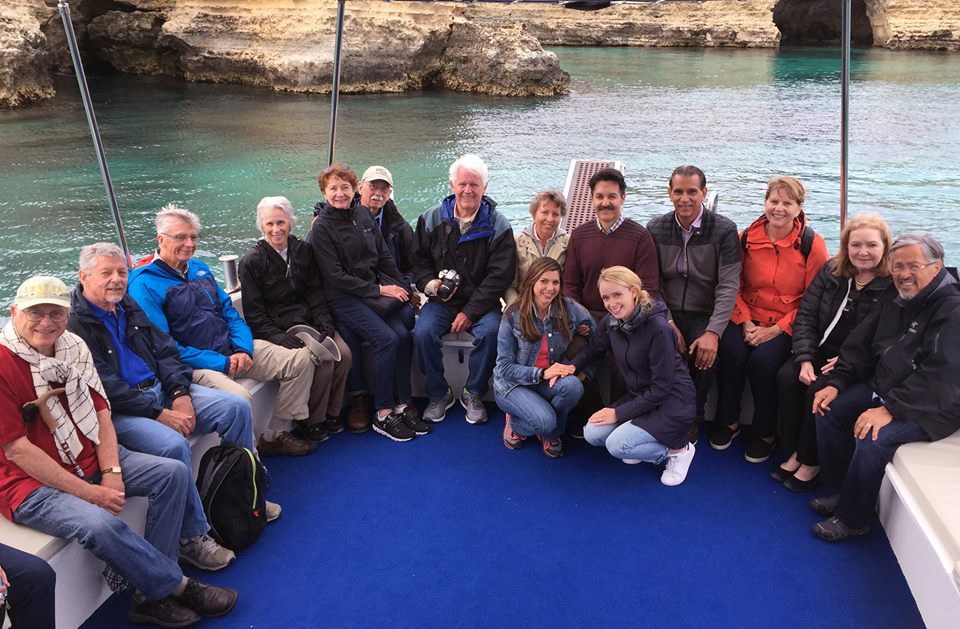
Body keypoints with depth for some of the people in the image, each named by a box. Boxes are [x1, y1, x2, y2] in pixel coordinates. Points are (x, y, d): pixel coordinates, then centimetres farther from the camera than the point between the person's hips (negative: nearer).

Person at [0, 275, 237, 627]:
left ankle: (151, 592, -6)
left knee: (173, 473, -3)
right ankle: (177, 587, -7)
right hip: (32, 483, -8)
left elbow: (101, 412, 4)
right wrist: (89, 493, -20)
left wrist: (111, 472, -10)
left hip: (89, 459, 8)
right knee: (100, 525, -32)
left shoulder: (74, 347, 2)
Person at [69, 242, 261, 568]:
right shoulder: (73, 323, -10)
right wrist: (159, 414, -19)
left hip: (163, 390, 8)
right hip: (118, 412, -8)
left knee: (237, 407, -6)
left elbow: (165, 352, 14)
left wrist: (180, 394, -4)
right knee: (173, 445, -35)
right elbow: (105, 388, -17)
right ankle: (192, 537, -18)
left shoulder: (129, 307, 15)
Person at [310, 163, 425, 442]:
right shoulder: (321, 228, -7)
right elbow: (335, 276, -12)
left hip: (376, 288, 5)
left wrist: (400, 288, 3)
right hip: (344, 299, -5)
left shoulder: (363, 214, 9)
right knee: (388, 338, -24)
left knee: (403, 333, -19)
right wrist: (378, 290, -14)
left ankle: (402, 405, -8)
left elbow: (384, 256, 15)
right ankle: (383, 415, -12)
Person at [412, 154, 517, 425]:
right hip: (440, 301, 2)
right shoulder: (432, 219, 5)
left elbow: (500, 275, -8)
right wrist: (430, 284, -12)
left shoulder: (498, 225, -3)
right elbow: (419, 262, 12)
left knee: (491, 332, -31)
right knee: (423, 333, -26)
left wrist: (470, 312, -15)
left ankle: (474, 394, -6)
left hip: (481, 303, -2)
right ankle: (438, 394, -3)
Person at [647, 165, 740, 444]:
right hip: (665, 313, 1)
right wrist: (667, 322, -15)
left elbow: (728, 287, -10)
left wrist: (713, 332, -23)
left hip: (705, 315, -1)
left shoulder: (724, 230, -3)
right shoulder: (655, 229, 5)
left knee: (704, 355, -30)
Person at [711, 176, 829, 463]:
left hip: (787, 324, -3)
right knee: (730, 351, -25)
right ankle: (728, 421, -1)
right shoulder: (747, 238, 2)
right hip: (748, 318, 3)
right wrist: (746, 323, -8)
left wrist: (776, 330, -13)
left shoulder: (812, 244, -6)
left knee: (763, 359, -28)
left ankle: (766, 433, -4)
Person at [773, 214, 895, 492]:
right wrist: (805, 359, -11)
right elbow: (806, 316, 1)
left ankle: (811, 461, -7)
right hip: (821, 351, 5)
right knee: (787, 377, -21)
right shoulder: (831, 271, 5)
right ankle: (795, 451, -8)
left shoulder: (895, 285, -10)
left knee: (819, 391, -27)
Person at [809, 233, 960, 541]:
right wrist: (836, 383, -1)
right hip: (882, 387, 9)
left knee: (872, 440, -28)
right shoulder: (896, 302, 9)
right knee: (829, 410, -2)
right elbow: (860, 345, 12)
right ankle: (838, 492, 12)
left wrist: (889, 409, -31)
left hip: (932, 405, -9)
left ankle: (852, 520, -6)